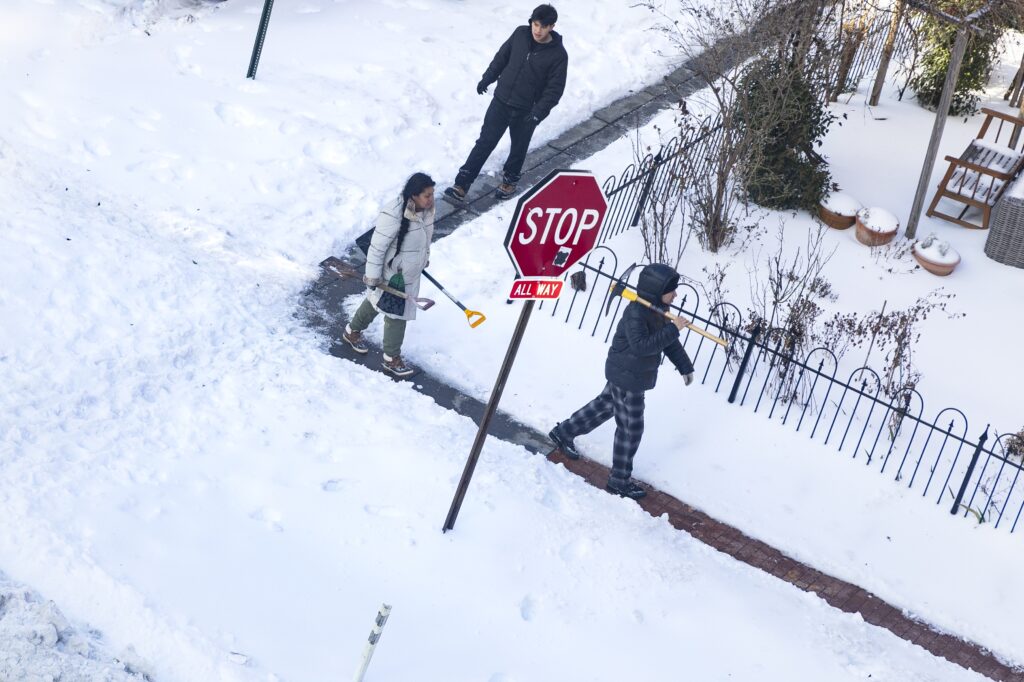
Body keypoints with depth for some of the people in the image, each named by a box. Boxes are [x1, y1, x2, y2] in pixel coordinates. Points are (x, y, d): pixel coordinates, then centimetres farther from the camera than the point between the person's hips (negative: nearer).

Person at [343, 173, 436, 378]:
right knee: (397, 314, 5)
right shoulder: (393, 215, -34)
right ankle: (391, 358, 26)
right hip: (392, 275, -8)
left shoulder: (426, 209, -9)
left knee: (376, 300, 27)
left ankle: (352, 332, 49)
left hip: (411, 272, 8)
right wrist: (372, 277, -20)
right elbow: (377, 247, -26)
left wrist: (425, 259, 22)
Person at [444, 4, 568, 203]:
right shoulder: (520, 34, -6)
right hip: (501, 100, 2)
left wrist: (538, 113, -23)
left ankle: (509, 180, 41)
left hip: (526, 111, -2)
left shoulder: (558, 55, -15)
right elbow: (502, 57, 10)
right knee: (485, 142, 2)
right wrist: (487, 79, 14)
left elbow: (555, 89, -14)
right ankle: (461, 186, 3)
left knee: (518, 148, 15)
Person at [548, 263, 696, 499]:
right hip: (626, 378, -10)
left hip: (626, 374, 10)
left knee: (605, 405, 28)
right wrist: (673, 328, -40)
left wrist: (685, 366, 15)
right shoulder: (635, 313, -29)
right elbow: (641, 346, -40)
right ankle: (619, 480, 16)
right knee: (631, 428, 1)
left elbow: (668, 340, 12)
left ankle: (564, 432, 46)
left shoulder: (659, 310, 0)